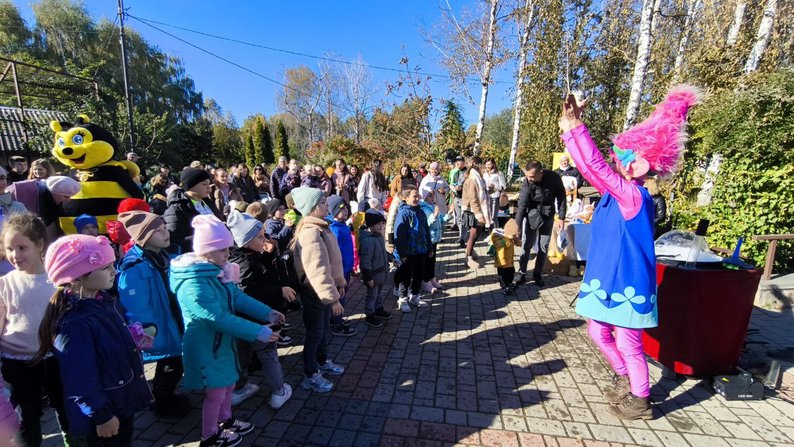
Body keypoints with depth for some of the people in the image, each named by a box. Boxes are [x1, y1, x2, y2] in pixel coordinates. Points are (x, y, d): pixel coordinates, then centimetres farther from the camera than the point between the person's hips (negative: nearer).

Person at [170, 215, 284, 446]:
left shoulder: (217, 270, -3)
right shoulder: (193, 284, -31)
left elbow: (237, 297, 3)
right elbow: (219, 318, -32)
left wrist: (267, 313, -3)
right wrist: (258, 332, -30)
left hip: (223, 340, 8)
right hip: (206, 345, -8)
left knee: (228, 383, 23)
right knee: (216, 392, 11)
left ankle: (225, 420, 47)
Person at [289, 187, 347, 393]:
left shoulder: (321, 227, 7)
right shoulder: (310, 233, -26)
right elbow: (317, 270, -31)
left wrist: (339, 282, 17)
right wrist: (333, 298, -28)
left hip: (324, 288, 9)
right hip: (314, 292, -9)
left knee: (324, 329, 24)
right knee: (315, 333, 7)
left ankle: (323, 362, 44)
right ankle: (310, 376, 26)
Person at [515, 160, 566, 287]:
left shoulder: (553, 178, -18)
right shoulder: (527, 182, -22)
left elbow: (561, 197, -5)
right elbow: (522, 205, -22)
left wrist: (561, 217, -5)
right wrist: (517, 226, -24)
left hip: (547, 215, 1)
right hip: (532, 214, -1)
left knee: (544, 246, 5)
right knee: (526, 244, -3)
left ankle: (538, 274, 18)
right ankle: (522, 273, 8)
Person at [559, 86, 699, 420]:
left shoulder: (633, 196, -21)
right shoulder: (615, 193, 4)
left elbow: (595, 166, -30)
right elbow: (589, 168, 3)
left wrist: (575, 126, -27)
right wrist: (569, 128, -3)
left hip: (626, 284, -9)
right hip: (608, 280, 9)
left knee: (628, 345, 9)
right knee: (599, 333, 21)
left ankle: (640, 402, 32)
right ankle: (624, 380, 44)